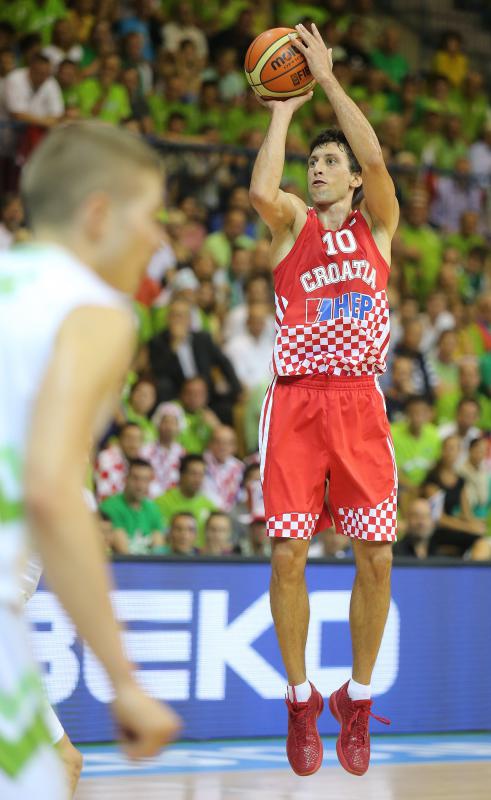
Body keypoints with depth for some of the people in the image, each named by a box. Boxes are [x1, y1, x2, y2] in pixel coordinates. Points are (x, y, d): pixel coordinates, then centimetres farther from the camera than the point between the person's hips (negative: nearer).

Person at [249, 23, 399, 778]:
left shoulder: (377, 225, 12)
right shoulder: (293, 223, 10)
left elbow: (375, 158, -8)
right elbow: (261, 190, -15)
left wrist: (327, 77, -6)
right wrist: (284, 106, -5)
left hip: (359, 400, 1)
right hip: (296, 399, -1)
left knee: (376, 556, -3)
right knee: (288, 553, -5)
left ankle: (357, 699, 14)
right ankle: (300, 699, 12)